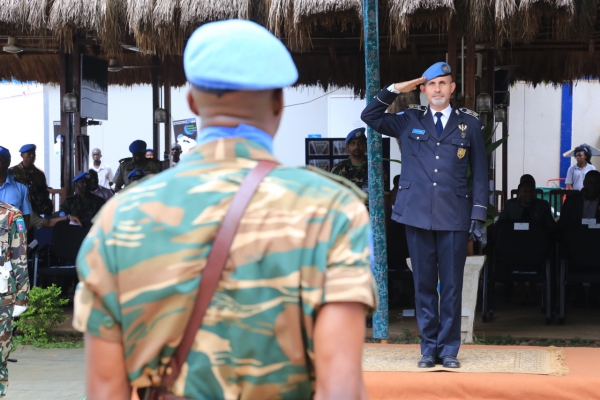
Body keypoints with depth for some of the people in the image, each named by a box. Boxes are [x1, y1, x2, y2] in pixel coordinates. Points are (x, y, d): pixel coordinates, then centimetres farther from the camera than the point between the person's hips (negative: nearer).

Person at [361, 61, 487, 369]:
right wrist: (394, 90, 2)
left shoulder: (469, 123, 7)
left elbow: (480, 171, 7)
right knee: (424, 284, 5)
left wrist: (479, 213, 0)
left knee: (451, 285, 1)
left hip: (454, 216, -1)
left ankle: (448, 348, 10)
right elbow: (369, 116, 11)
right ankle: (429, 348, 12)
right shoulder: (409, 120, 10)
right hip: (418, 215, 1)